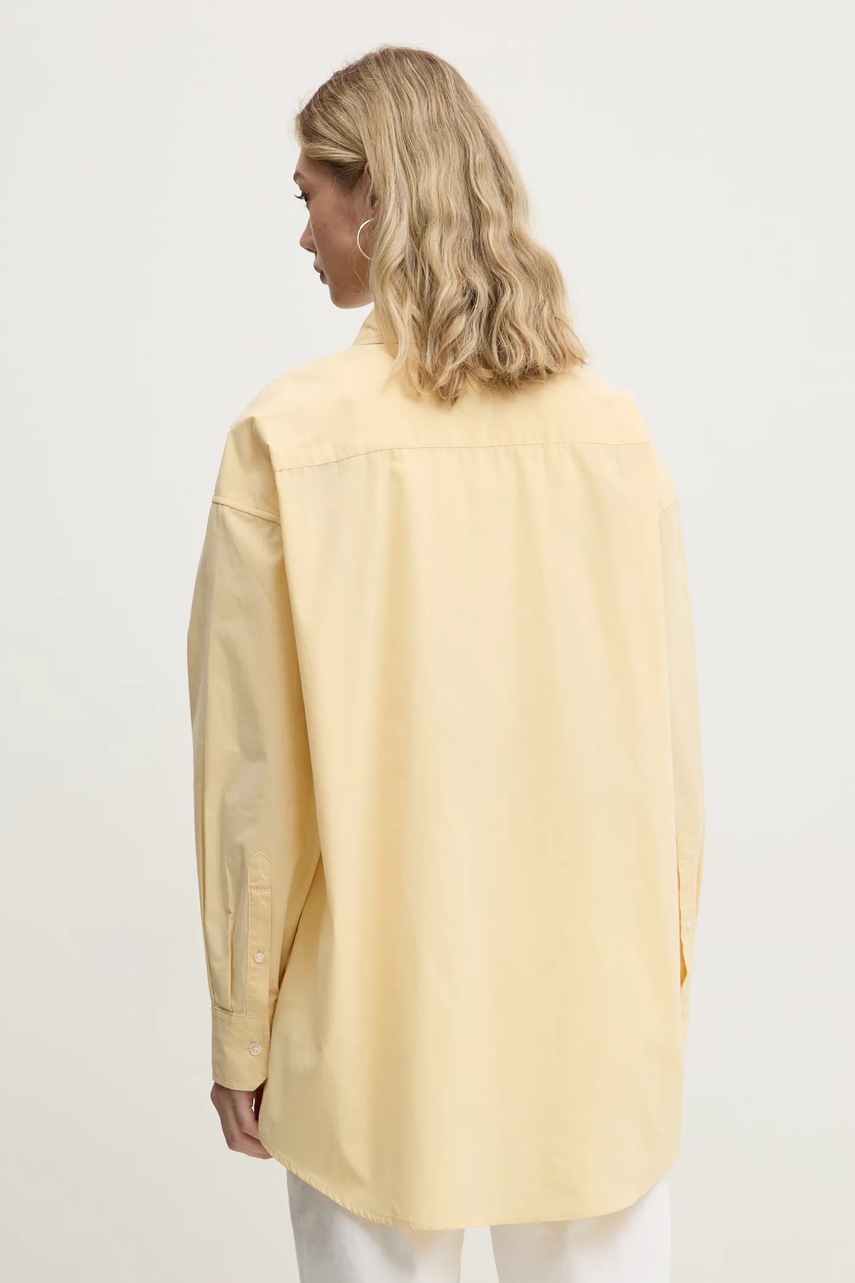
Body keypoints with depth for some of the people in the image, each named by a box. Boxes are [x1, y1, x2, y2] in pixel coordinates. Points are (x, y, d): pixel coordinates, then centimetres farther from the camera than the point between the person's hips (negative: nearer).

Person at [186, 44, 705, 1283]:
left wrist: (242, 1035, 3)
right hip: (599, 1007, 3)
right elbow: (671, 732, 1)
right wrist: (663, 975, 14)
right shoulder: (613, 424, -5)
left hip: (386, 1019, -2)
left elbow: (256, 769, -10)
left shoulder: (291, 437, -13)